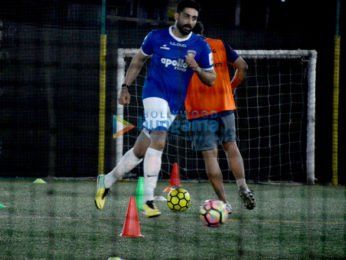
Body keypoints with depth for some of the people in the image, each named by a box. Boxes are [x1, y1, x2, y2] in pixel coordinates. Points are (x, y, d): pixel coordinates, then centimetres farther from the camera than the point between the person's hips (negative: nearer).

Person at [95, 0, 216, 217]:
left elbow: (211, 79, 6)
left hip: (175, 105, 4)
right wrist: (126, 87, 12)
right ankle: (148, 200, -26)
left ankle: (107, 181, 28)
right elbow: (139, 59, 16)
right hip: (155, 93, -3)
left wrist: (197, 69, -14)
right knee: (158, 142, -25)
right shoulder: (157, 37, 0)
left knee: (141, 150, 8)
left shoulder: (201, 47, 3)